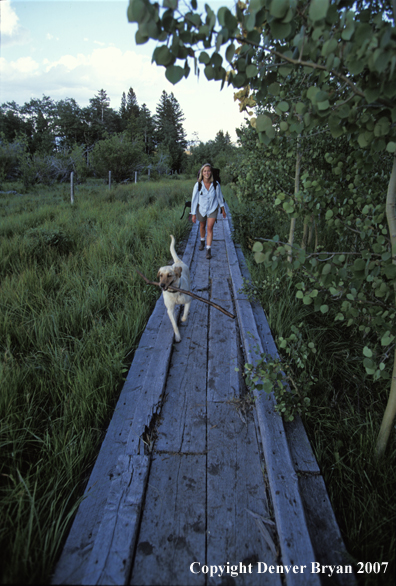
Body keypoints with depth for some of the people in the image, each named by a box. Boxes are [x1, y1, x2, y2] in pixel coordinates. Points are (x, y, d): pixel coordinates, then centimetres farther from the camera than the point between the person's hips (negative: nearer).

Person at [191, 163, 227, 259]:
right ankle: (202, 241, 49)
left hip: (213, 209, -1)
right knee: (202, 226, 21)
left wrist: (223, 209, 10)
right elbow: (194, 200, -12)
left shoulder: (216, 184, -17)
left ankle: (209, 250, -11)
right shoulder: (198, 185, -19)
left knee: (210, 228, -14)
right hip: (201, 209, 1)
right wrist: (193, 214, -10)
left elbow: (219, 196, 0)